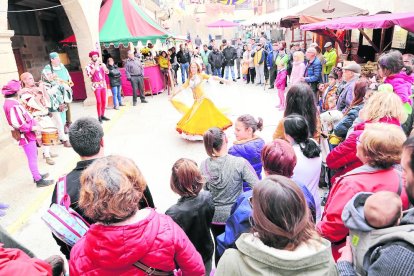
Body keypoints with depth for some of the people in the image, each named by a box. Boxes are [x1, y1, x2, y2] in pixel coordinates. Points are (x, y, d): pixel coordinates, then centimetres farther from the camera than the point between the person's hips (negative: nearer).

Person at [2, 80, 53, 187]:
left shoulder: (10, 102, 9)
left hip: (27, 134, 10)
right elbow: (18, 124, -28)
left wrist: (33, 121, 5)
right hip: (26, 136, -10)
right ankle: (39, 180, 10)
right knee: (32, 158, 0)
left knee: (33, 156, 22)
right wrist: (32, 127, -18)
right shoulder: (13, 105, -24)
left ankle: (36, 175, 37)